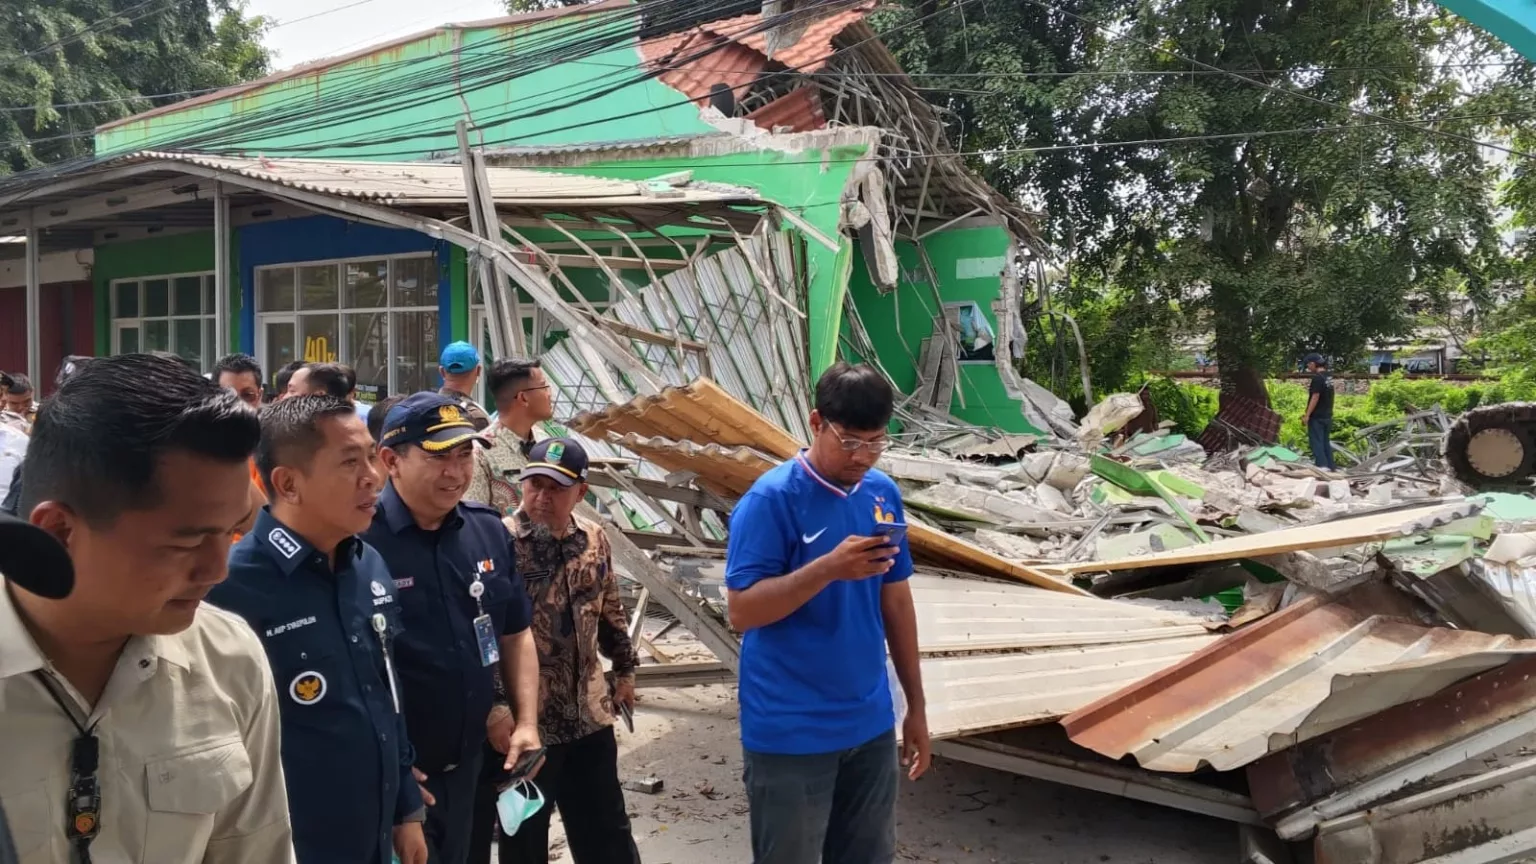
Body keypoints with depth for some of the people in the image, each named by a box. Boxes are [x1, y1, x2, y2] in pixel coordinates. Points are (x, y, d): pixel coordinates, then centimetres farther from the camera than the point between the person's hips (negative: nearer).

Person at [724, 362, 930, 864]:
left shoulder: (883, 494, 3)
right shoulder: (771, 499, -15)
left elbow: (896, 602, 11)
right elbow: (741, 611, -18)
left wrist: (916, 706, 14)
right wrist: (828, 567, -30)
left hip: (871, 724, 6)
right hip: (790, 733, -6)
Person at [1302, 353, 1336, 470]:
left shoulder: (1317, 378, -17)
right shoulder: (1329, 377, 11)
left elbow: (1315, 397, -20)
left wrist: (1307, 415, -18)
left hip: (1317, 417, -9)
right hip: (1327, 416, 9)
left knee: (1316, 442, -7)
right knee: (1326, 442, 12)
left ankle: (1322, 466, -16)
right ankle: (1330, 466, 13)